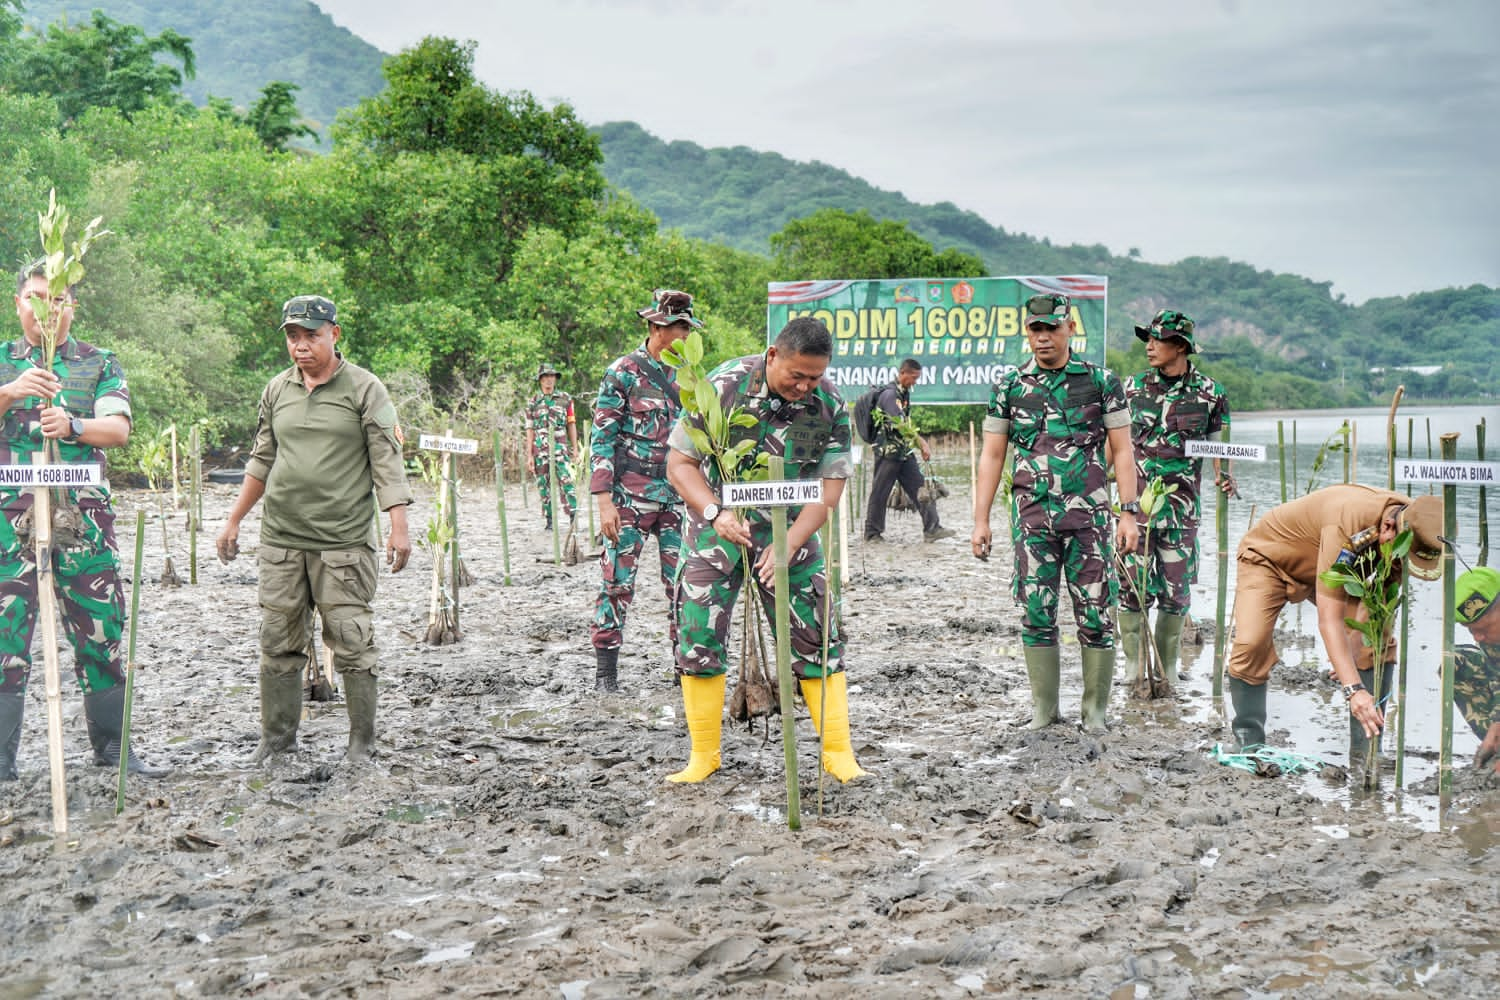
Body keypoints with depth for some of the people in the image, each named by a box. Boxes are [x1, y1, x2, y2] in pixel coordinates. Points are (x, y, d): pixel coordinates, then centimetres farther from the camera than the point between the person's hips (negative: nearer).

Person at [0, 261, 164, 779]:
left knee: (100, 631, 3)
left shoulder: (100, 364, 11)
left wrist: (71, 425, -22)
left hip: (83, 517, 1)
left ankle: (111, 745, 15)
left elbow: (118, 428, -3)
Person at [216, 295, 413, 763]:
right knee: (278, 640, 6)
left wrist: (399, 526, -13)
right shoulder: (277, 391, 12)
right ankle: (277, 735, 18)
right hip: (281, 538, 4)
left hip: (344, 540, -4)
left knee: (352, 640, -4)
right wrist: (233, 521, 19)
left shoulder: (364, 389, -1)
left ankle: (362, 741, 6)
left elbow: (387, 461, -5)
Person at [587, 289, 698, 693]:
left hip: (676, 498, 5)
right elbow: (602, 438, -7)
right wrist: (604, 499, -13)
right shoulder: (624, 372, -5)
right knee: (617, 583, -1)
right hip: (631, 498, -5)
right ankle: (605, 670, 6)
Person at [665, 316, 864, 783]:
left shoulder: (830, 404, -10)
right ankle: (704, 756, 9)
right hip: (718, 528, -1)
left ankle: (839, 754, 7)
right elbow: (679, 463, -11)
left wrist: (789, 544, -20)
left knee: (818, 638, -3)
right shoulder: (723, 387, -17)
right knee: (698, 637, -5)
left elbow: (829, 488, -8)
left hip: (789, 530, 2)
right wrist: (714, 513, -26)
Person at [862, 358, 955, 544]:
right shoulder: (890, 394, -16)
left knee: (921, 489, 1)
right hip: (888, 452, -9)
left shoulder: (905, 393, 13)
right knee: (880, 494, 1)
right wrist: (922, 444, -27)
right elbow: (901, 425, -25)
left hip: (905, 452, 9)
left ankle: (932, 529, -2)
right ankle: (872, 533, 10)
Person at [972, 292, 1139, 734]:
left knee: (1095, 614, -1)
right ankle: (1044, 710, 13)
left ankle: (1095, 710, 11)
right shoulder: (1009, 387, 7)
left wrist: (1129, 513, -5)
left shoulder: (1102, 382, 3)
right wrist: (981, 520, 3)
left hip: (1088, 515, -1)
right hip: (1032, 516, 1)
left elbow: (1122, 451, 3)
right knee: (1036, 614, 2)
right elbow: (992, 456, 8)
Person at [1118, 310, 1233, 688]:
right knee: (1132, 585, -3)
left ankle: (1167, 669, 14)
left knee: (1176, 590, 4)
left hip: (1181, 504, 0)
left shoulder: (1209, 393, 3)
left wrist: (1223, 475, -11)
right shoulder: (1133, 387, 7)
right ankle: (1134, 667, 6)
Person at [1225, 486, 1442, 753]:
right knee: (1252, 644, -26)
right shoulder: (1347, 524, -45)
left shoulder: (1413, 527, -23)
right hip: (1270, 556, -6)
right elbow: (1329, 620, -48)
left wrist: (1357, 643, -30)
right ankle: (1249, 745, -8)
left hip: (1336, 568, 6)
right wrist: (1354, 689, -56)